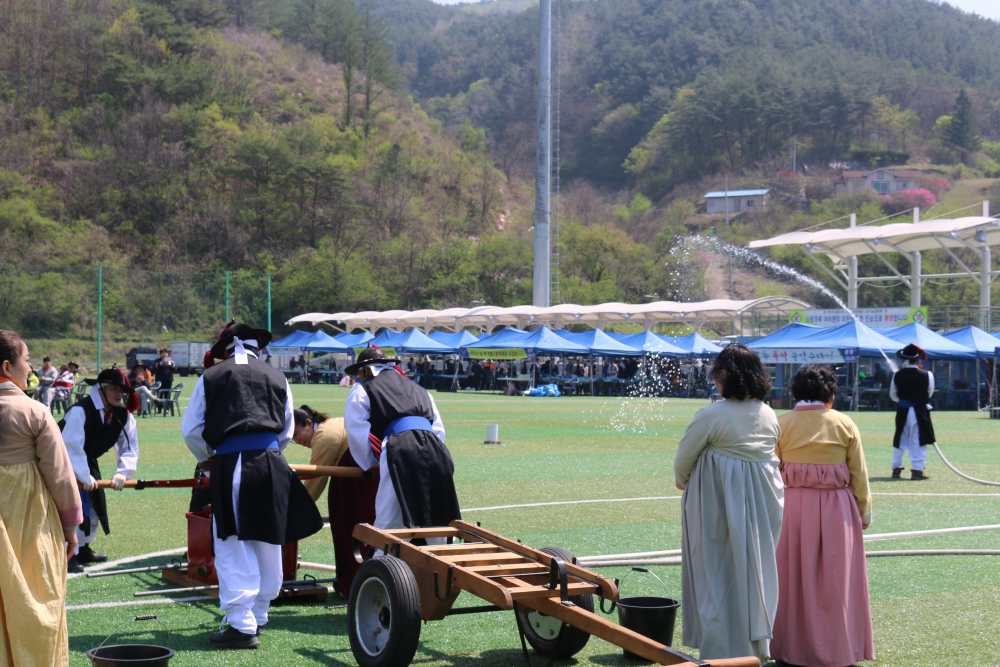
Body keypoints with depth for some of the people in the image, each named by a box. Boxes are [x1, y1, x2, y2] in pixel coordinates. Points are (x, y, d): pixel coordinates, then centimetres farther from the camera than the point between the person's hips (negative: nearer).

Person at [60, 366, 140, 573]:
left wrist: (122, 472, -27)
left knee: (95, 502, 13)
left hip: (87, 462, 8)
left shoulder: (123, 415, -9)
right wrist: (84, 477, -36)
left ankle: (83, 549, 29)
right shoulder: (80, 411, -32)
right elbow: (71, 446, -36)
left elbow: (130, 447, -10)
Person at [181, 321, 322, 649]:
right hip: (272, 465, 3)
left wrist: (208, 457, 29)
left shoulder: (212, 377, 7)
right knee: (269, 545, 14)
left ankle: (242, 627, -5)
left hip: (232, 466, -3)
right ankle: (258, 617, 25)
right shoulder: (276, 378, 14)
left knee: (233, 549, -1)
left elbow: (190, 429, 12)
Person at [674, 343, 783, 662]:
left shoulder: (712, 415, -16)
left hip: (717, 501, -5)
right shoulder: (769, 415, 3)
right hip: (762, 503, 6)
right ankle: (756, 645, 23)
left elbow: (684, 458, -5)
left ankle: (721, 650, 7)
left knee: (718, 574, 4)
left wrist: (683, 481, 16)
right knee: (756, 570, 15)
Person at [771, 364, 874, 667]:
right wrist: (864, 511, 13)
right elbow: (859, 474, 3)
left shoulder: (780, 424, -1)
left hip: (793, 506, 1)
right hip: (837, 507, 0)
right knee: (836, 579, 8)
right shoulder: (844, 424, -1)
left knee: (794, 577, 9)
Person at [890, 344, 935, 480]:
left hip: (902, 411, 3)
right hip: (920, 411, -3)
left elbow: (893, 395, 7)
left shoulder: (897, 375, -4)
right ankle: (917, 469, -1)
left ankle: (896, 469, 18)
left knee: (899, 441, 13)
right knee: (919, 441, 2)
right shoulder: (927, 375, -10)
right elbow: (929, 393, 5)